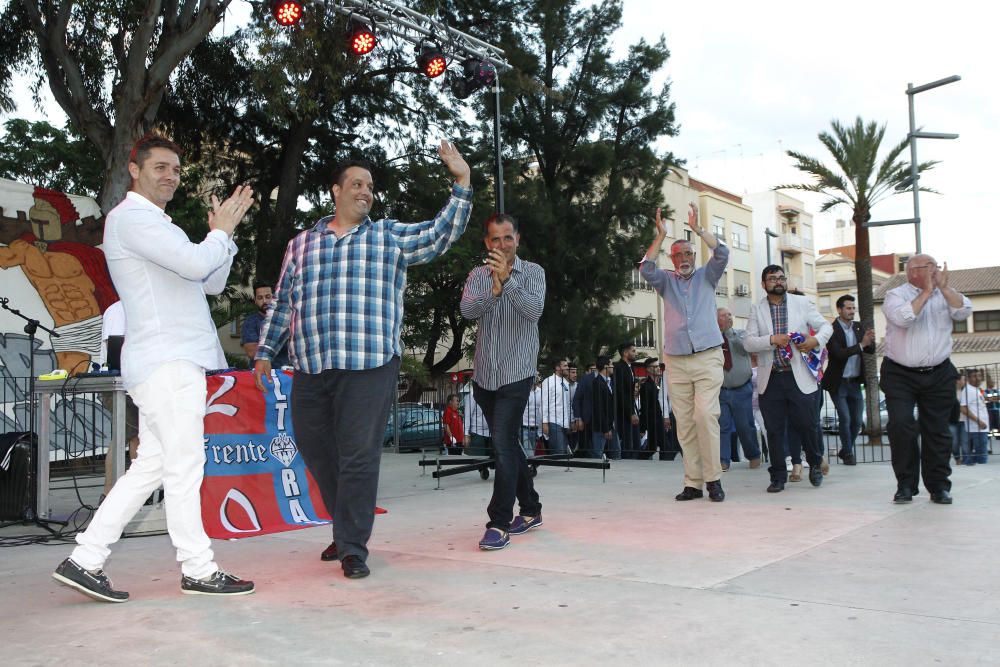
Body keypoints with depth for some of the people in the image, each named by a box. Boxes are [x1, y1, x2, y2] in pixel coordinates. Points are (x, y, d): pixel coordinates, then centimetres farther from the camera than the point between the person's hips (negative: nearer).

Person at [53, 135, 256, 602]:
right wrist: (221, 231, -2)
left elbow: (212, 283, 21)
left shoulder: (158, 226, 26)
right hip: (167, 363, -10)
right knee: (184, 465, -5)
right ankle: (199, 570, 2)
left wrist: (224, 231, 9)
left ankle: (85, 561, 12)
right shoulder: (130, 217, -7)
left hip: (174, 362, 10)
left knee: (151, 466, 8)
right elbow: (196, 263, -21)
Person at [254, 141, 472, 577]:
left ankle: (353, 549, 5)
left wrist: (462, 183, -8)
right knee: (316, 453, 11)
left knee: (359, 458, -5)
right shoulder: (301, 243, 17)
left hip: (370, 367, -3)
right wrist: (265, 351, 17)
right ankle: (346, 529, 30)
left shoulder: (391, 237, 11)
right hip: (310, 369, 4)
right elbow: (282, 303, 20)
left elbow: (443, 233, 1)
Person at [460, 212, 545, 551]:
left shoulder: (533, 272, -2)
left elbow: (534, 310, -19)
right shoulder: (478, 274, 6)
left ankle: (499, 523, -10)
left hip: (517, 373, -5)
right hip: (484, 374, 5)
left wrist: (508, 280, -33)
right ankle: (530, 510, 28)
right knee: (508, 445, 14)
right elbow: (467, 310, -11)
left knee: (503, 445, -15)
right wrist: (493, 291, -29)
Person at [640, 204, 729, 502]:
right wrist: (660, 235, -6)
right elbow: (646, 269, -4)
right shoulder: (666, 281, 14)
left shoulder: (706, 276, 13)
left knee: (705, 416, -16)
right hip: (676, 362, 2)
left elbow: (722, 254, -3)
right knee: (684, 423, 1)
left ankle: (713, 478, -9)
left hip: (707, 358, -2)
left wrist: (697, 228, -6)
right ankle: (692, 483, 4)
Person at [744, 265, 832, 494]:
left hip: (799, 377, 0)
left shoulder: (802, 303, 6)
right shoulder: (757, 309, 6)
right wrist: (772, 339, -18)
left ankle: (815, 464, 28)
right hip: (770, 380, 1)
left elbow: (826, 326, 10)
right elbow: (748, 342, -2)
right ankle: (778, 477, 14)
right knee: (774, 430, 4)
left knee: (806, 424, 1)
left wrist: (816, 340, -12)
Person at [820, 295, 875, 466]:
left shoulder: (859, 327, 6)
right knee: (845, 418, -6)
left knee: (856, 421, 8)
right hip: (838, 383, -5)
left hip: (855, 382, 5)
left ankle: (845, 451, 27)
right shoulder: (832, 330, -13)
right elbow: (839, 354, -23)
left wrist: (870, 340, -20)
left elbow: (871, 350, 1)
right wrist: (861, 344, -27)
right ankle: (848, 453, 12)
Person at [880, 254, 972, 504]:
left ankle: (939, 486, 15)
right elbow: (902, 318, -22)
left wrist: (944, 287, -14)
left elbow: (964, 311, -7)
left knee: (937, 430, 6)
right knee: (901, 426, -12)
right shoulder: (896, 295, -2)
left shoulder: (945, 294, 10)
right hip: (900, 375, -3)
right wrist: (927, 291, -15)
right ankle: (906, 484, -1)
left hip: (939, 375, 4)